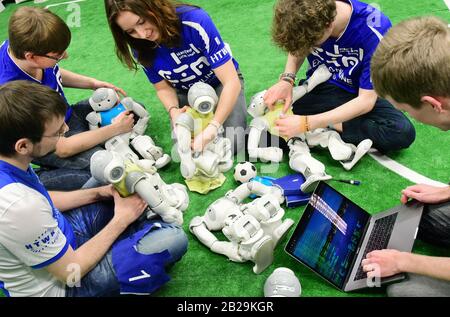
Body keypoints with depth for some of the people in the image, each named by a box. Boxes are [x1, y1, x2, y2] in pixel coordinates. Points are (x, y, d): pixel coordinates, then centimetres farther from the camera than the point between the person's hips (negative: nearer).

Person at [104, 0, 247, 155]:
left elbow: (231, 82, -33)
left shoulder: (195, 21, -34)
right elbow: (163, 87, -4)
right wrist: (173, 110, -27)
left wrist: (213, 127, -42)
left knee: (233, 144, -18)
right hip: (185, 92, 3)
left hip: (219, 83, -3)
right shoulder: (141, 48, -19)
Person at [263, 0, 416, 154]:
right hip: (318, 89, 1)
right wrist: (287, 80, -18)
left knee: (403, 131, -31)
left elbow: (366, 100, -24)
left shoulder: (375, 31, -28)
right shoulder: (307, 17, -18)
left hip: (356, 96, -1)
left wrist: (306, 124, -32)